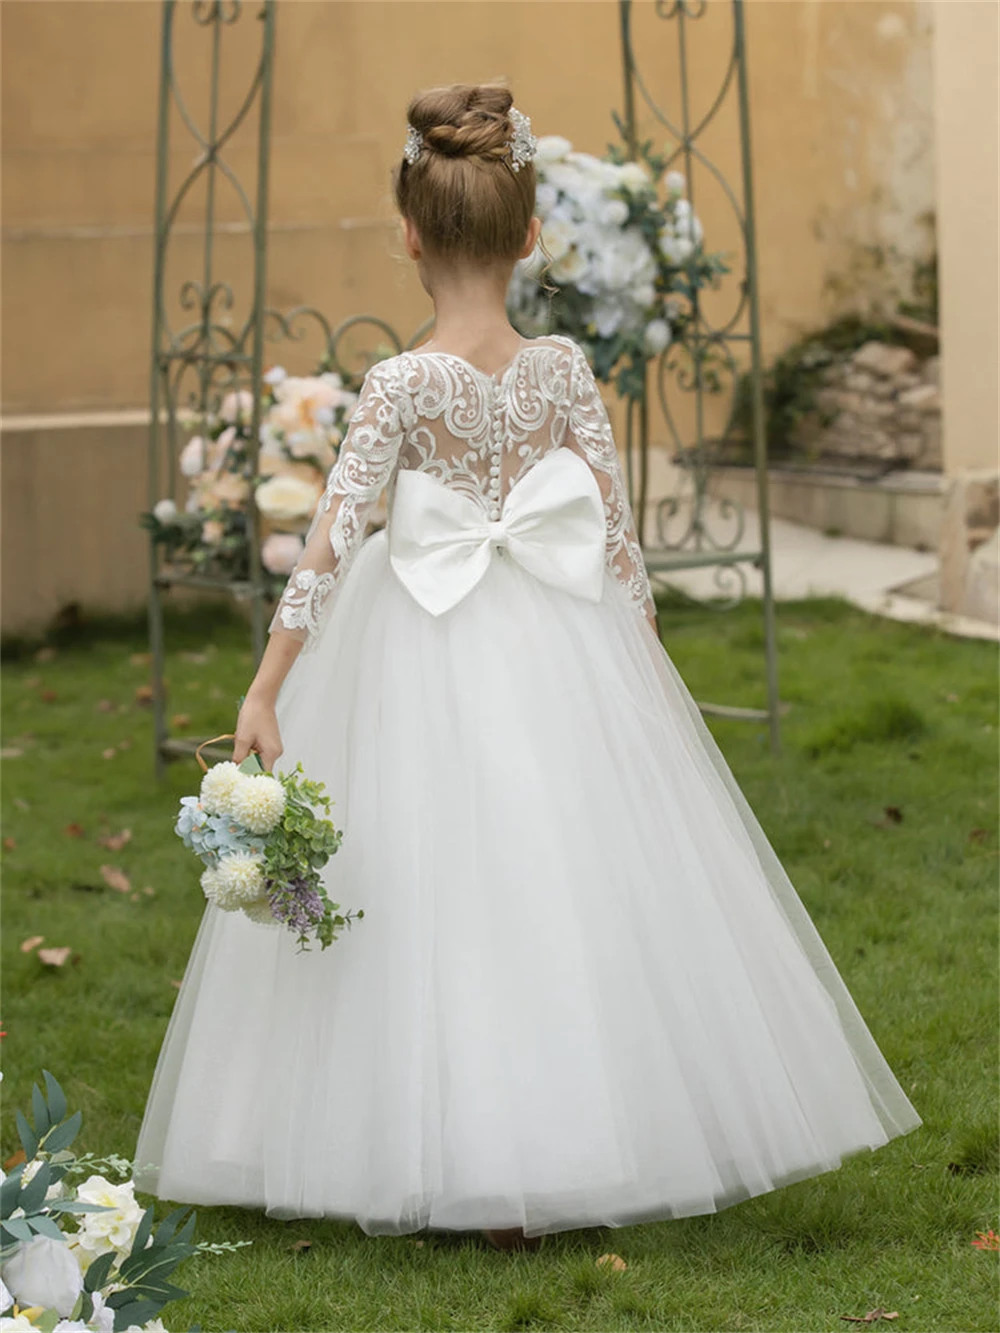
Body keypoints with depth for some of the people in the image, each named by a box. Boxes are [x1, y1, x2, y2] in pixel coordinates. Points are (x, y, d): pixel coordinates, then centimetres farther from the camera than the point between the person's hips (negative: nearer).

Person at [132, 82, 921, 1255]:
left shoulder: (402, 384, -12)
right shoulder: (562, 368, -3)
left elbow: (331, 540, -16)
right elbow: (618, 531, 0)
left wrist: (265, 693, -15)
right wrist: (644, 673, 10)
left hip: (430, 662, -3)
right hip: (561, 657, 3)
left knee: (451, 903, 4)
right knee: (578, 889, 12)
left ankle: (491, 1186, 7)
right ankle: (574, 1156, 19)